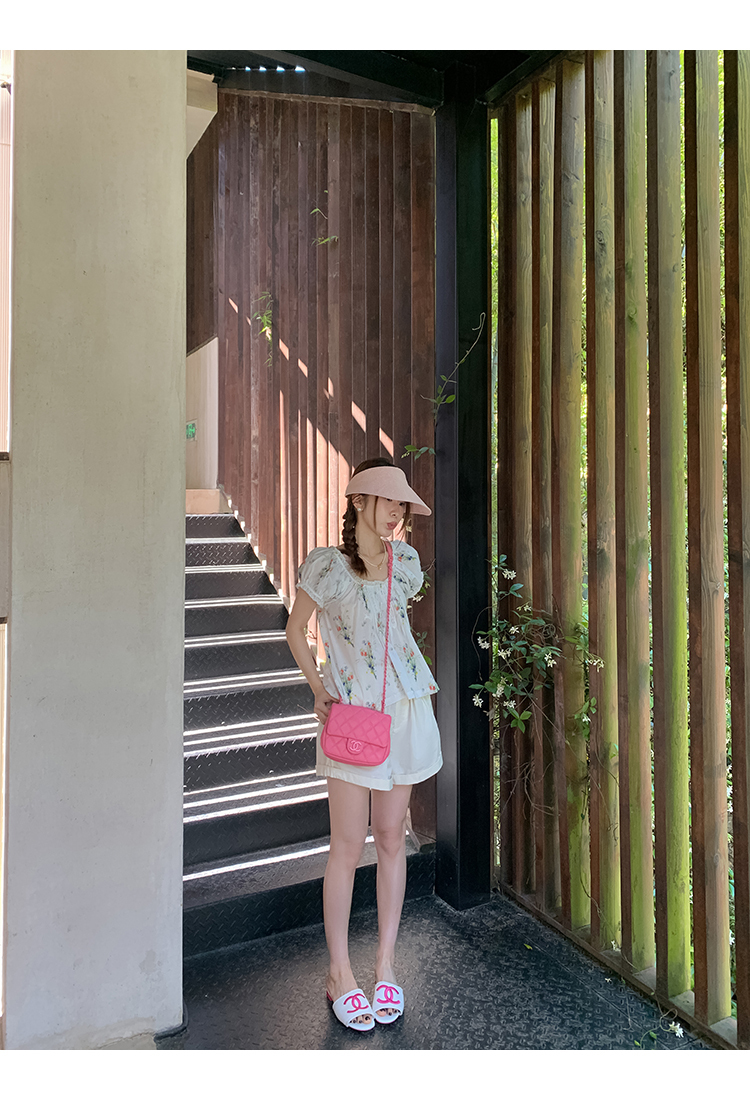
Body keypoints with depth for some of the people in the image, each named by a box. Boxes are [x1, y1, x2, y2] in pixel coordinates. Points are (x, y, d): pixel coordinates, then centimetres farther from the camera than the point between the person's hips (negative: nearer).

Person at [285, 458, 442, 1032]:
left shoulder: (405, 560, 5)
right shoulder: (325, 565, -8)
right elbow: (296, 628, 3)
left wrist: (416, 675, 12)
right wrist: (318, 689, -4)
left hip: (404, 708, 4)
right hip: (350, 711, -4)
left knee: (392, 837, 11)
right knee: (349, 846, 2)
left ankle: (386, 964, 27)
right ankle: (340, 972, 22)